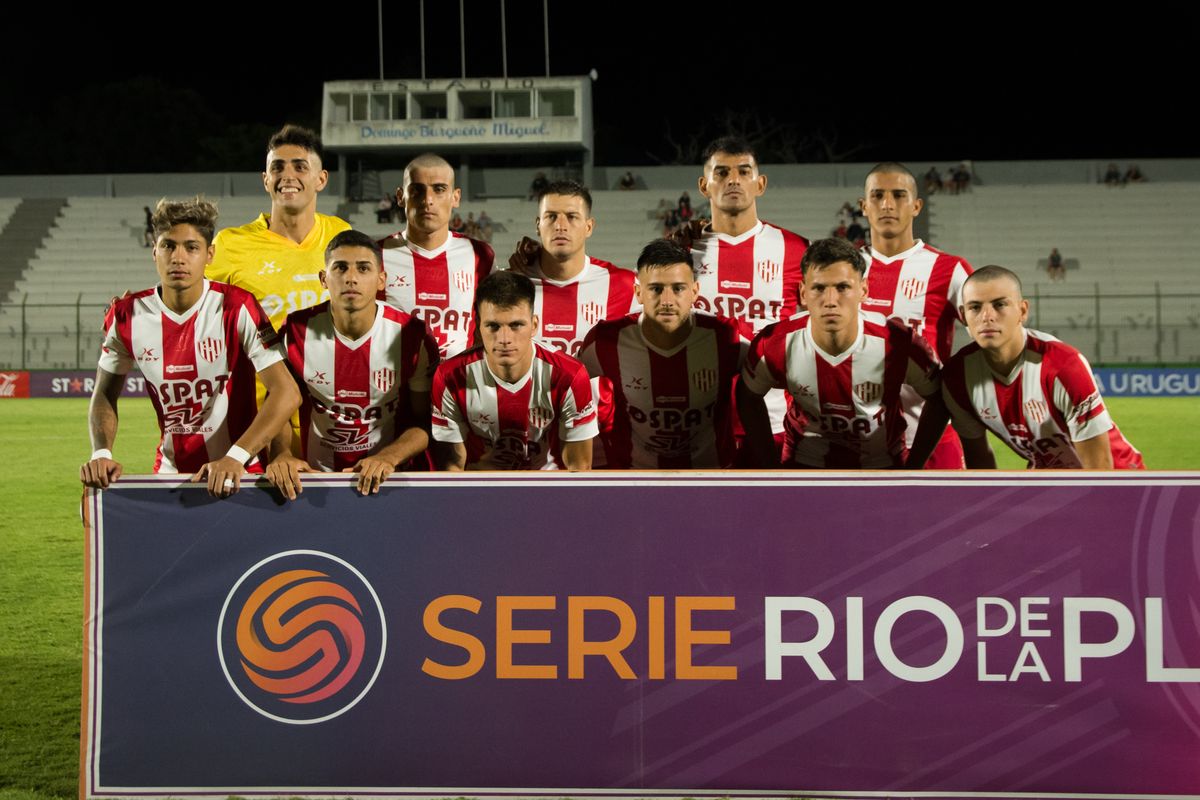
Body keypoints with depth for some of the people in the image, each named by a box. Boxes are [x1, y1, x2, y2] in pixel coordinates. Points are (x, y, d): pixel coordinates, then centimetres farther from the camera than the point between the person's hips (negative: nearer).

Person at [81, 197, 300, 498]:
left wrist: (235, 458, -26)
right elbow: (104, 394, 10)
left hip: (238, 475, -3)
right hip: (169, 472, 4)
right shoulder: (126, 315, -1)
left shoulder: (237, 308, -12)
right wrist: (101, 454, -8)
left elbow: (286, 392, -17)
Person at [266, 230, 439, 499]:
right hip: (313, 479, 1)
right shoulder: (296, 332, -2)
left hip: (387, 479, -1)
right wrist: (282, 454, -16)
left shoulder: (413, 337, -6)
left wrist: (388, 458, -18)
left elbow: (425, 422, 0)